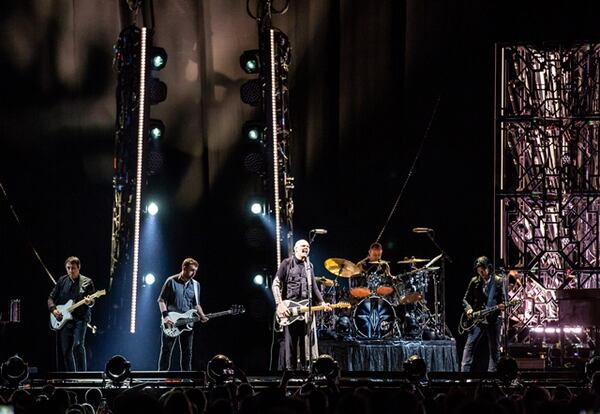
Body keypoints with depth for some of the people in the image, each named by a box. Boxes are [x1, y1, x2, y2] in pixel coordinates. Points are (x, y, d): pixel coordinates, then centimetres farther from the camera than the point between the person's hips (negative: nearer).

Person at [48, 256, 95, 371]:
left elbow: (92, 301, -1)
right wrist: (53, 309, -4)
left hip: (80, 318, -4)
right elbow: (51, 297, 13)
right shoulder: (62, 281, 9)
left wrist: (89, 302, -25)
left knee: (78, 345, -20)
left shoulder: (87, 282, 1)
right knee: (66, 350, 4)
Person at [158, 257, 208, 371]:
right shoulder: (171, 281, -4)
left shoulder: (195, 285, 10)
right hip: (171, 323, -4)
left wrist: (202, 316, -2)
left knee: (187, 352, 5)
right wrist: (165, 316, -16)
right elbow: (161, 299, -4)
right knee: (166, 350, -2)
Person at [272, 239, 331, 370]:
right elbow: (276, 285, -5)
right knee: (289, 343, -8)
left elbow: (314, 288, 20)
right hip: (288, 310, -6)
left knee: (305, 343, 6)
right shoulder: (287, 263, 1)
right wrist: (280, 304, -16)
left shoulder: (309, 266, 19)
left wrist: (321, 303, 4)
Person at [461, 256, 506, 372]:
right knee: (470, 344, -10)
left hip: (493, 319, -1)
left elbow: (503, 300, 2)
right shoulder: (474, 282, 6)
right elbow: (465, 299, 12)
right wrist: (468, 309, -8)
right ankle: (464, 371, -14)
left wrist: (502, 306, -20)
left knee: (494, 348, 4)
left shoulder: (498, 281, 2)